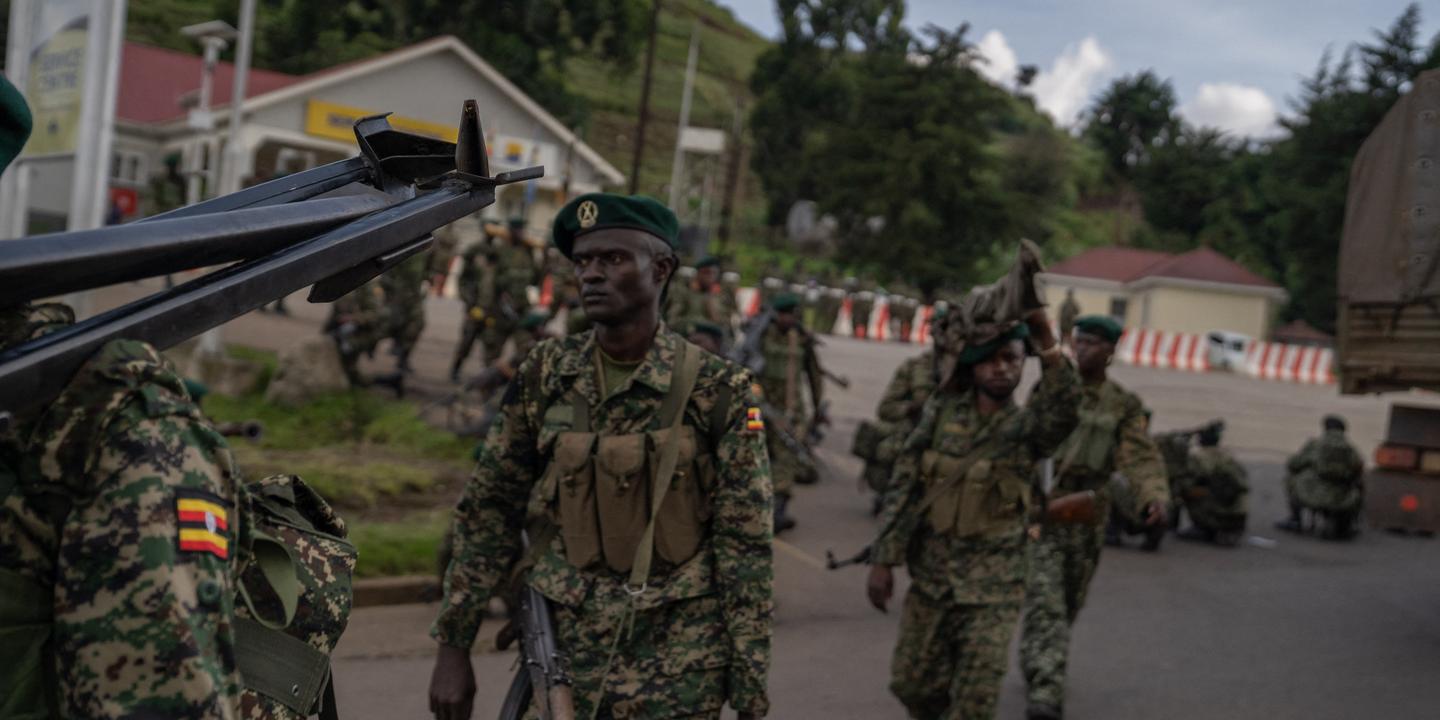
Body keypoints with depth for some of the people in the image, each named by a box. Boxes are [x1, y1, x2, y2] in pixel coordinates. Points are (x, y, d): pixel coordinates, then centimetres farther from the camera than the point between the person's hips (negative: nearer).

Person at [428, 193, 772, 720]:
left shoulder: (716, 390, -9)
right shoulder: (544, 375, 0)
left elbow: (745, 547, -8)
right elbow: (487, 515, 5)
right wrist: (453, 646, 3)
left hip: (679, 667, -2)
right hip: (563, 650, 3)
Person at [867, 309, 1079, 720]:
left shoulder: (1028, 426, -5)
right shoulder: (942, 412, 0)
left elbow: (1064, 408, -28)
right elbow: (904, 487, 0)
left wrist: (1049, 350, -42)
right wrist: (883, 559, -3)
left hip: (991, 589, -2)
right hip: (929, 578, 2)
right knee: (912, 684, 12)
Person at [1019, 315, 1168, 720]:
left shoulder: (1124, 406, 0)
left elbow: (1141, 457, -12)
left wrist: (1156, 497, -30)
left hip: (1087, 512, 2)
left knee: (1069, 603, 17)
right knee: (1044, 601, -13)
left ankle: (1037, 668, 42)